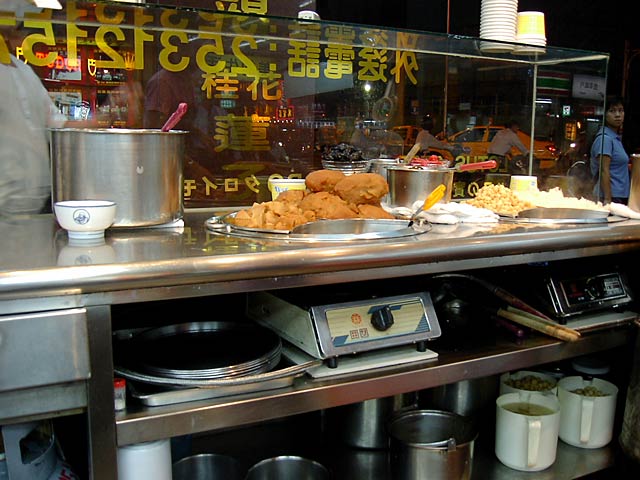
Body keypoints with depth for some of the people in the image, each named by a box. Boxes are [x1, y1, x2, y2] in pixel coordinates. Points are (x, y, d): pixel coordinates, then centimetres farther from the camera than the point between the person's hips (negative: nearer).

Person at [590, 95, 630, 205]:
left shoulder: (616, 138, 17)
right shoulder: (605, 138, -11)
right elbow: (604, 171, -18)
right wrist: (607, 200, -23)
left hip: (620, 197, 9)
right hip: (612, 196, -9)